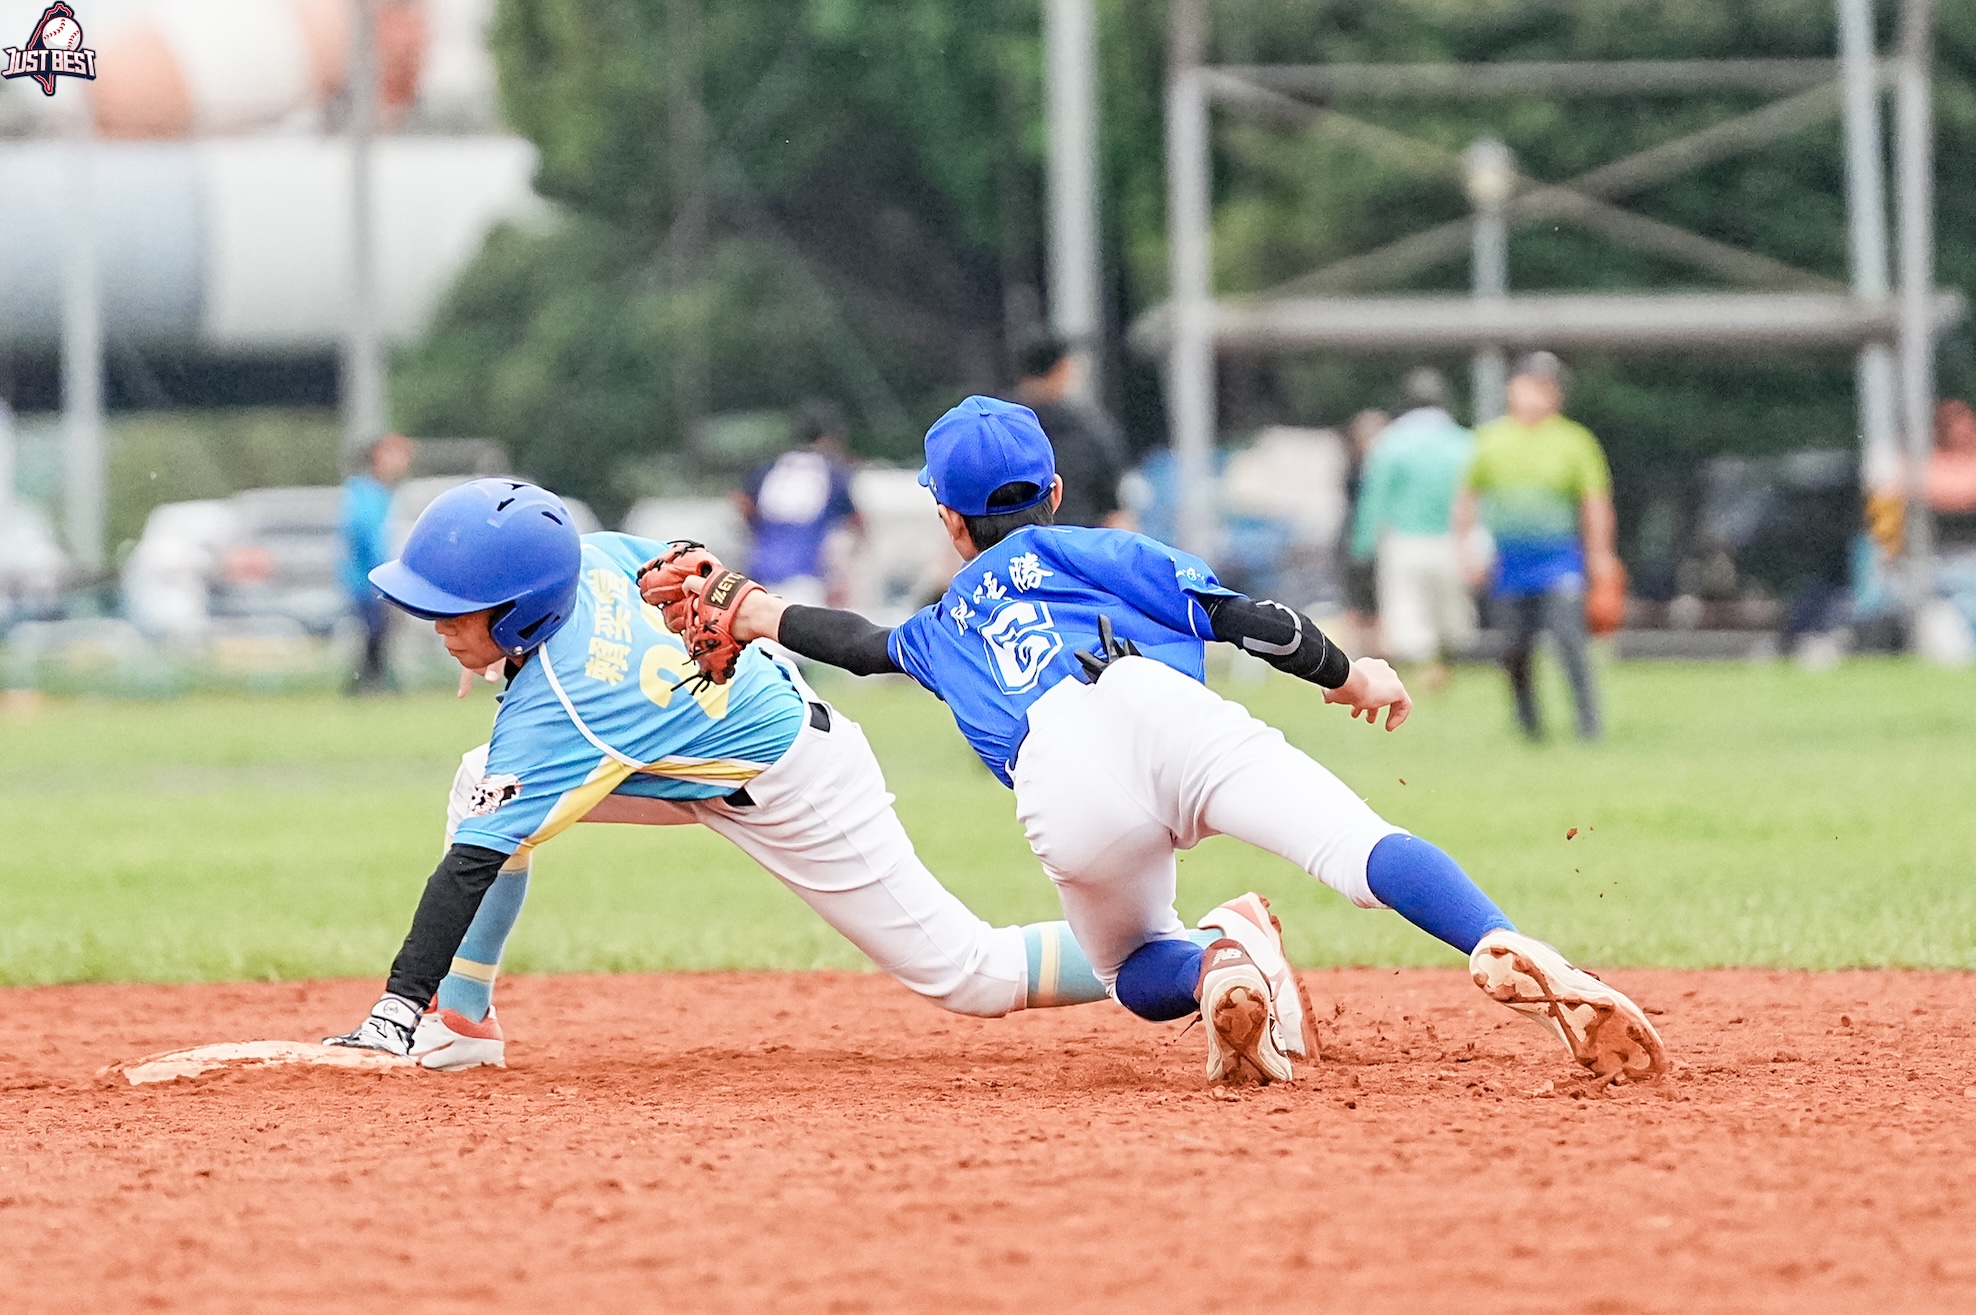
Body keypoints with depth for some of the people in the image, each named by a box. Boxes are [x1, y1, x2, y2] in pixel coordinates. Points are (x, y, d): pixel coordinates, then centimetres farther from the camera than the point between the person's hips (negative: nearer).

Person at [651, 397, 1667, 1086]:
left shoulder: (945, 627, 39)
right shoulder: (1095, 552, 33)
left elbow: (867, 643, 57)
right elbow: (1237, 615, 20)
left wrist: (757, 617, 72)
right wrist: (1345, 674, 29)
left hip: (1062, 799, 1)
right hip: (1163, 710, -1)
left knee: (1132, 971, 25)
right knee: (1364, 850, -18)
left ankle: (1216, 972, -13)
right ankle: (1511, 959, -48)